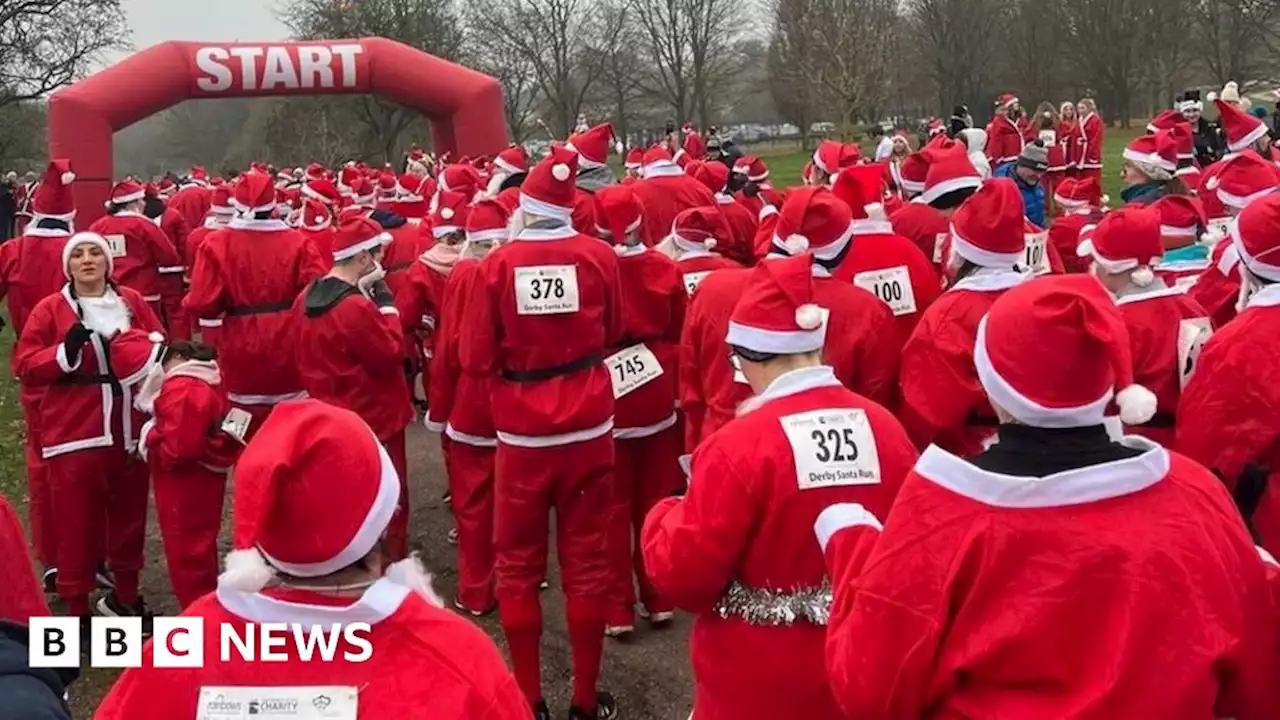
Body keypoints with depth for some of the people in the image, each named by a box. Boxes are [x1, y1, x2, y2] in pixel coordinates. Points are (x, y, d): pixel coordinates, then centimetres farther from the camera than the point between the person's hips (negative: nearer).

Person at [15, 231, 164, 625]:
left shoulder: (132, 302, 7)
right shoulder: (49, 309, -2)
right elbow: (25, 366, -7)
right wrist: (65, 352, -22)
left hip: (130, 430, 4)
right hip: (75, 433, -4)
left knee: (130, 516, 15)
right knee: (77, 523, 1)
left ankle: (125, 597, 33)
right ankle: (77, 610, 13)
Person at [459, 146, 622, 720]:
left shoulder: (498, 265, -9)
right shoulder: (598, 256, -5)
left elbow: (476, 360, -4)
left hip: (522, 431, -1)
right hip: (588, 427, 1)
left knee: (518, 565, 12)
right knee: (586, 561, 10)